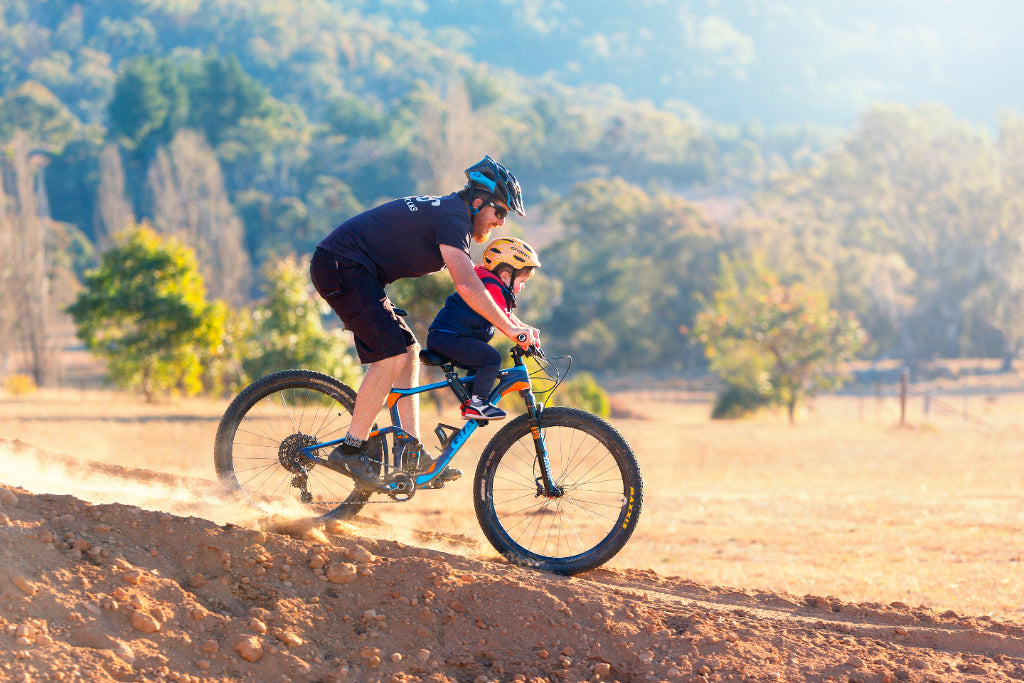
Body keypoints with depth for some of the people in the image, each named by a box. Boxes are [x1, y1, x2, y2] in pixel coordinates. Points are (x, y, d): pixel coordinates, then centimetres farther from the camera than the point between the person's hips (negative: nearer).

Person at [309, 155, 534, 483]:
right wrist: (509, 328, -24)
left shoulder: (444, 209, 17)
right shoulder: (452, 217, -15)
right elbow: (467, 286, -27)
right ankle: (350, 449, -13)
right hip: (341, 267, -11)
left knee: (408, 351, 7)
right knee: (393, 355, -18)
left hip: (351, 271, 11)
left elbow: (468, 282, 28)